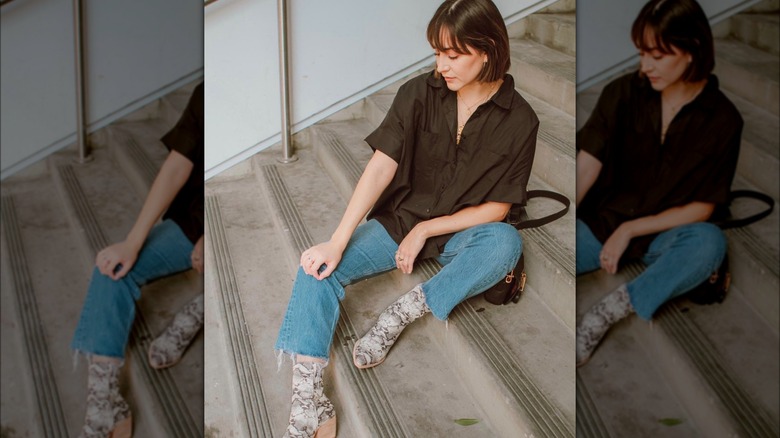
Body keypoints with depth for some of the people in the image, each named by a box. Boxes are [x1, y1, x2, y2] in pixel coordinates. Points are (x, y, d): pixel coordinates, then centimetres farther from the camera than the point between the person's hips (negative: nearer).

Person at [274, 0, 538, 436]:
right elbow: (381, 167, -17)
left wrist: (426, 230, -14)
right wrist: (337, 243, -25)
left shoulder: (519, 120, -11)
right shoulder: (419, 93, -9)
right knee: (319, 266, -23)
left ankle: (404, 312, -27)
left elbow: (497, 208, -8)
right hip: (397, 220, 1)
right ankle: (309, 402, -32)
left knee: (506, 242, -35)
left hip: (459, 234, -1)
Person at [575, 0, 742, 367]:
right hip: (601, 221, 1)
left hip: (662, 235, -1)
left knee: (709, 241, -37)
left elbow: (701, 209, -10)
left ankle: (609, 310, -34)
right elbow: (586, 168, -15)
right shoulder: (622, 93, -8)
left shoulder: (722, 120, -11)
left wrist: (630, 230, -16)